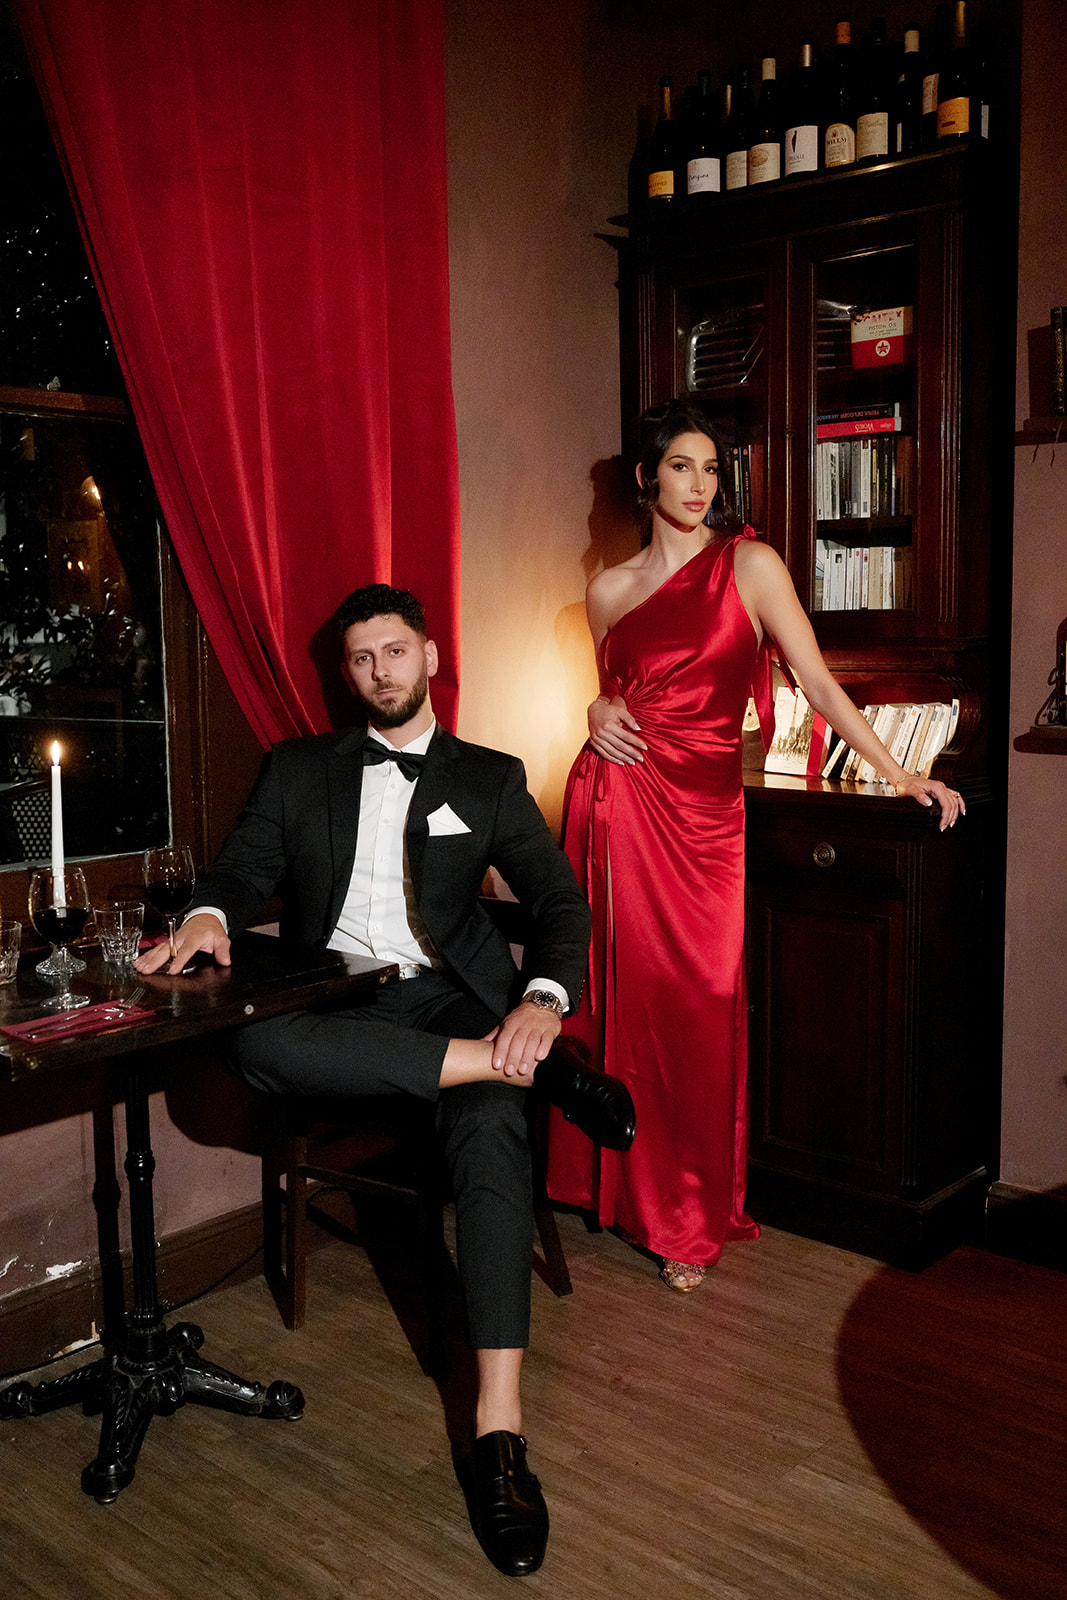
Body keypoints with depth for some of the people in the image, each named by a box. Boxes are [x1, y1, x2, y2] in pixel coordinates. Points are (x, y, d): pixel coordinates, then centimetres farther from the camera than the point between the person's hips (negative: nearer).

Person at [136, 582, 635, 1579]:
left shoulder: (489, 778, 14)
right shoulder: (298, 769, 19)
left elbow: (559, 901, 5)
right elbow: (244, 870, 11)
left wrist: (544, 1000, -17)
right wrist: (208, 916, -16)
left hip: (447, 1000, -1)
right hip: (335, 1004, 2)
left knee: (491, 1131, -33)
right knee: (252, 1042, -34)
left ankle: (498, 1429, -35)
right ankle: (525, 1070, -32)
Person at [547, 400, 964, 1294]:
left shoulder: (750, 565, 2)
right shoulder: (609, 590, 12)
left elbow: (818, 682, -1)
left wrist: (900, 774, -7)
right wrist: (600, 714, 1)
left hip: (702, 808, -3)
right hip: (617, 797, 3)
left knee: (696, 1003, -3)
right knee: (615, 984, 5)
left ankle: (691, 1220, 12)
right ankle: (615, 1182, 23)